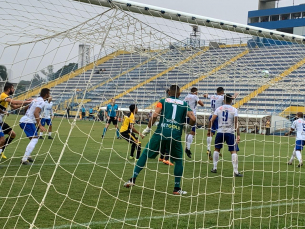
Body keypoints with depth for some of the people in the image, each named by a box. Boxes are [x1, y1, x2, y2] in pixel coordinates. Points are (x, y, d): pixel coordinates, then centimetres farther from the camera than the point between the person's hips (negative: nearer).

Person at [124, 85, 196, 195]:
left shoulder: (163, 101, 12)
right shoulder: (184, 104, 14)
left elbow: (155, 115, -3)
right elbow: (193, 119, 3)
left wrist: (148, 128, 8)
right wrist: (188, 126, 24)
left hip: (161, 133, 0)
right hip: (176, 135, 1)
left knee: (145, 154, 12)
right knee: (179, 161, 18)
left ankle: (133, 179, 7)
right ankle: (177, 189, 14)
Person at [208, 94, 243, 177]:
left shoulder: (219, 109, 3)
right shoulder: (234, 110, -2)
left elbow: (211, 120, -2)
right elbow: (236, 123, -9)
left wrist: (209, 129, 9)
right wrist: (238, 135, -9)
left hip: (220, 132, 2)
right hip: (230, 132, -2)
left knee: (217, 149, 19)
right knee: (233, 151, -2)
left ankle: (214, 168, 21)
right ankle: (235, 171, -7)